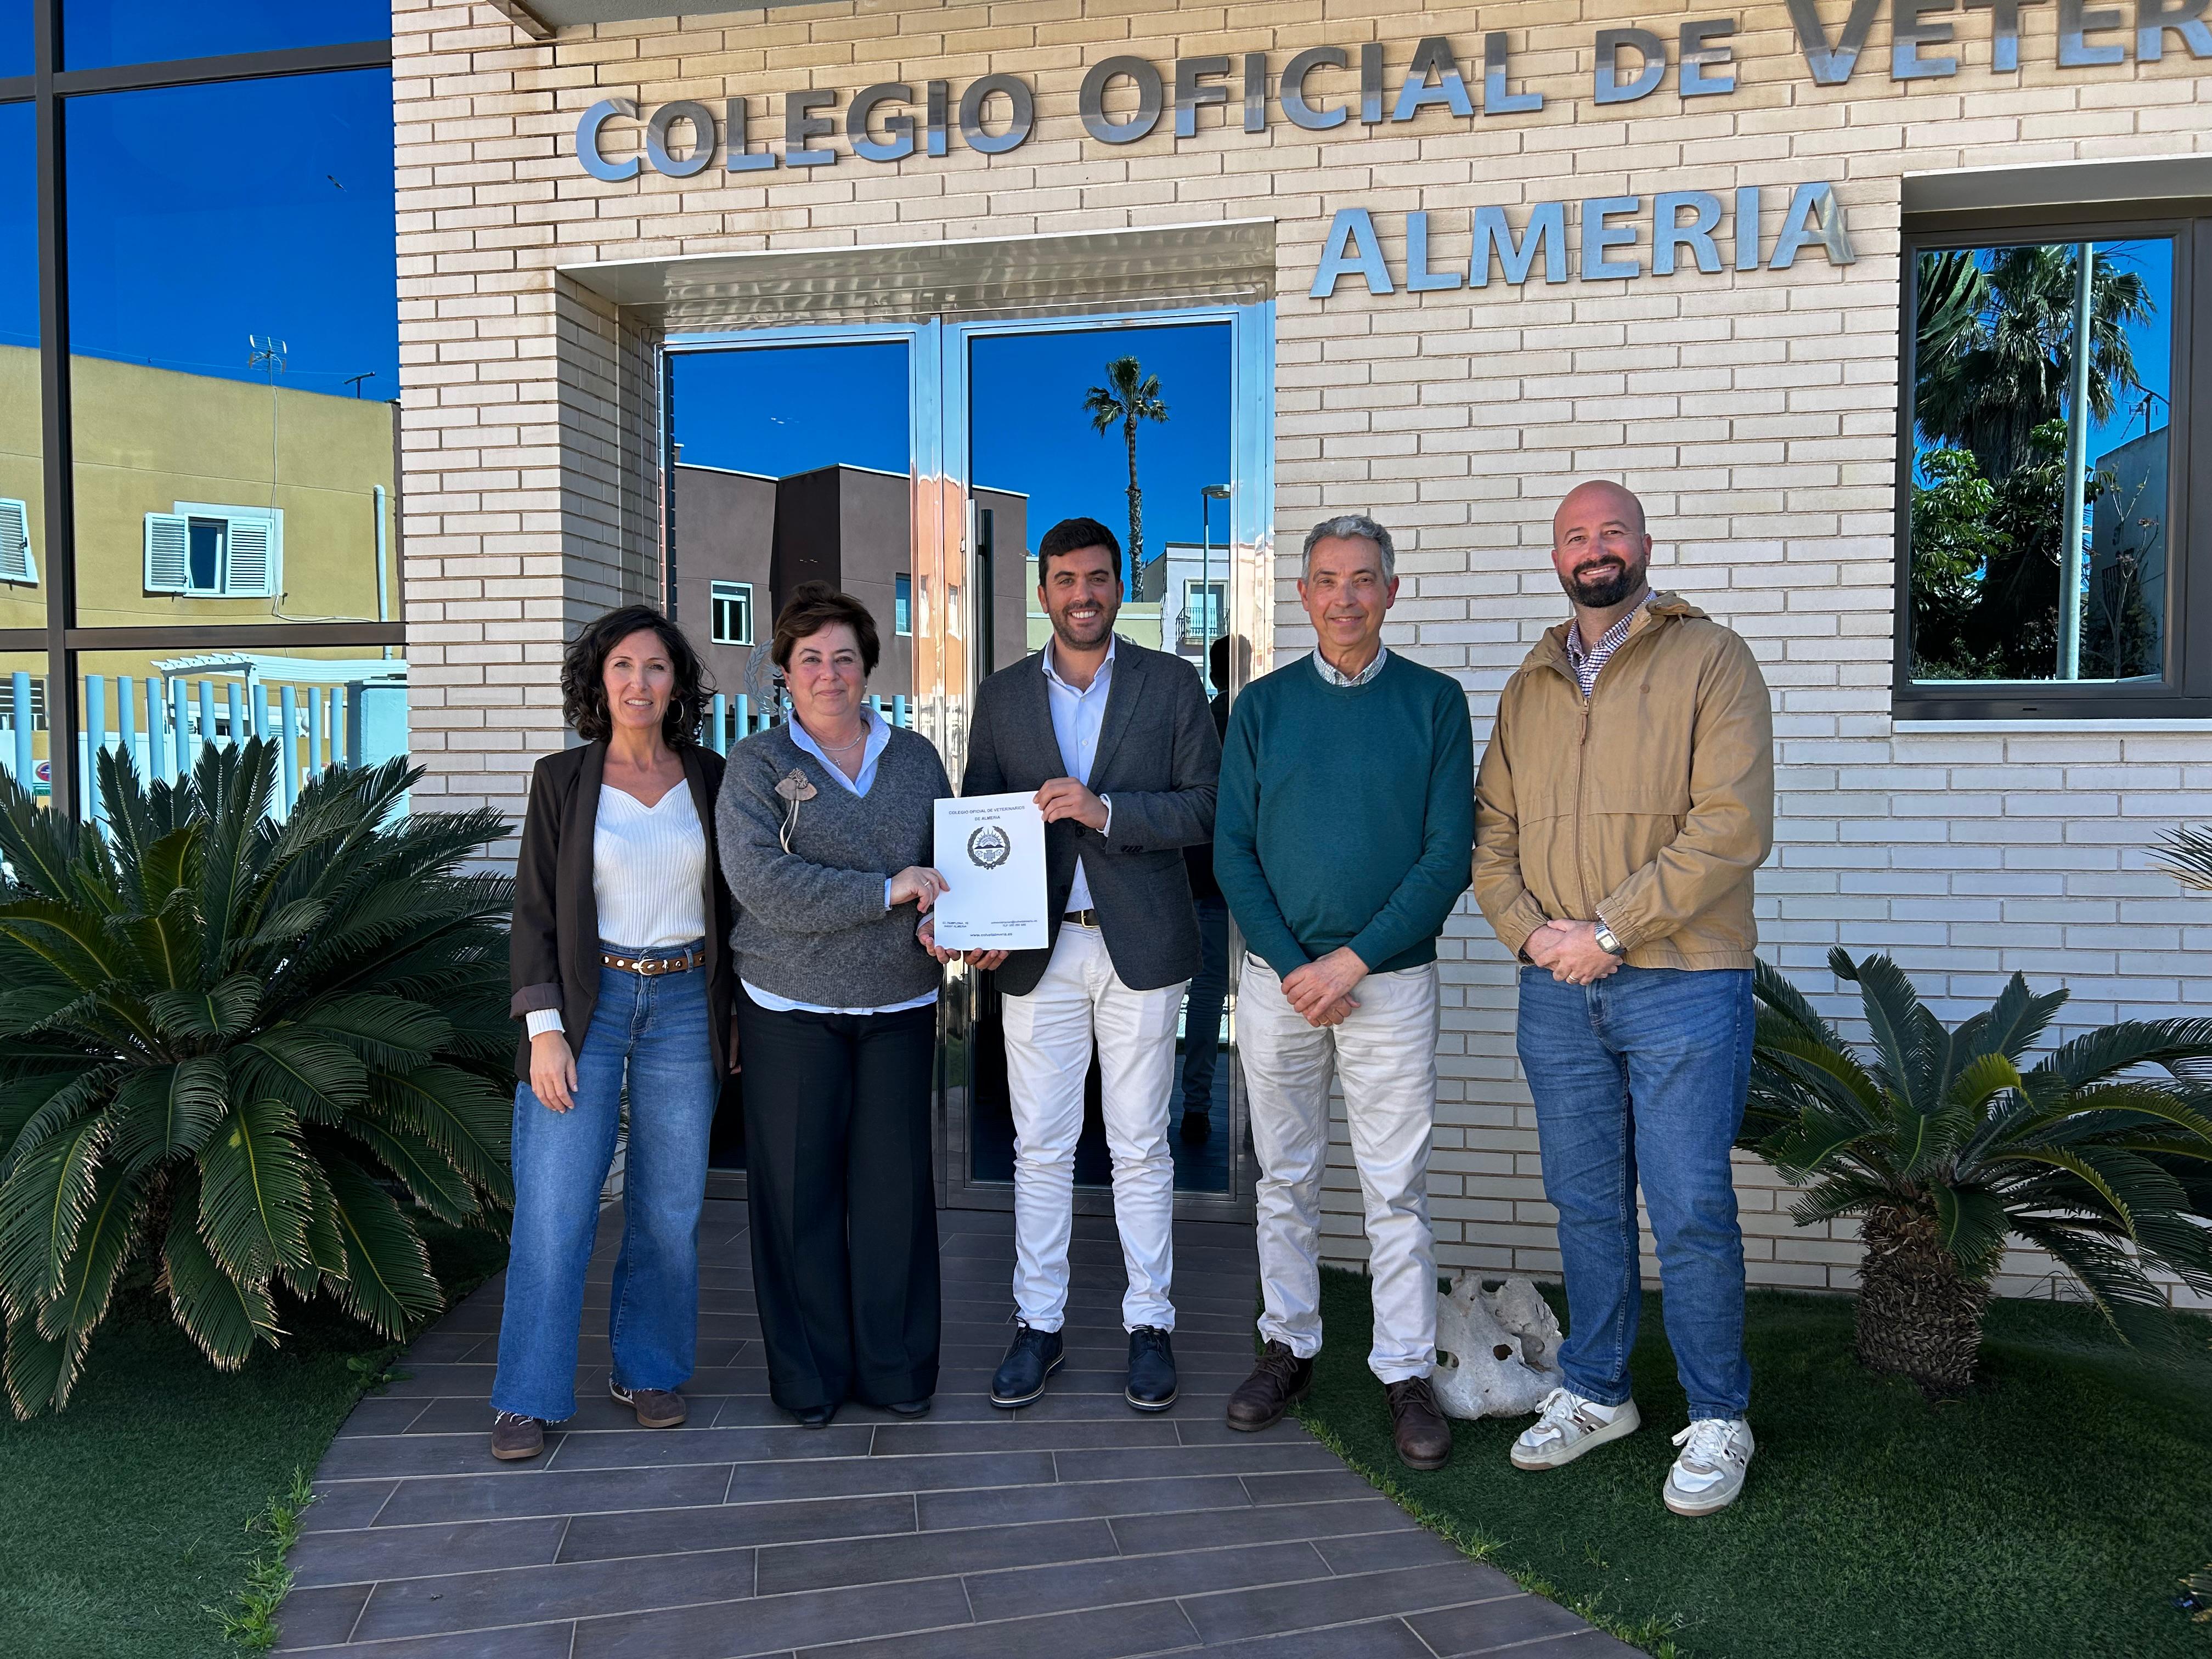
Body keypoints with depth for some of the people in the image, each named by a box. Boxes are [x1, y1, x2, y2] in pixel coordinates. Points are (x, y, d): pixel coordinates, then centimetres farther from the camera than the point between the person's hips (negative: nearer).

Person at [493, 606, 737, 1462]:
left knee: (669, 1206, 6)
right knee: (554, 1209, -4)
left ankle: (647, 1370, 23)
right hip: (586, 1001, -2)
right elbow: (534, 910, -1)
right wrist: (544, 1027, -9)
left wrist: (734, 1015, 9)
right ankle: (526, 1398, 9)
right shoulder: (562, 779, 1)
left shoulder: (708, 777, 6)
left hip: (685, 1005, 2)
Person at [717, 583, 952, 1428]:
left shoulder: (915, 758, 10)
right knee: (799, 1187, 4)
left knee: (894, 1184, 5)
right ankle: (808, 1374, 19)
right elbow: (761, 881, -15)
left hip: (900, 1006, 3)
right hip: (791, 1009, -2)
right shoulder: (757, 765, -1)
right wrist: (886, 892, -19)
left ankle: (896, 1365, 20)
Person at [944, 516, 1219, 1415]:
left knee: (1141, 1146, 7)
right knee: (1041, 1146, 7)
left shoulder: (1172, 684, 3)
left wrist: (1105, 810, -18)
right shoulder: (1001, 696, 9)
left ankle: (1150, 1324, 20)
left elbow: (1207, 807, -4)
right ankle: (1037, 1323, 20)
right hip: (1037, 951, 2)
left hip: (1140, 945, -1)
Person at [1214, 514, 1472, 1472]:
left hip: (1391, 979, -2)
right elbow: (1232, 852, 2)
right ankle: (1289, 1347, 26)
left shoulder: (1435, 702, 1)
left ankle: (1407, 1373, 16)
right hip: (1277, 977, 2)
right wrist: (1291, 967, -9)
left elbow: (1449, 853, -4)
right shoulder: (1262, 706, 5)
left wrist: (1353, 960, -12)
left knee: (1397, 1187, 3)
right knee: (1286, 1177, 12)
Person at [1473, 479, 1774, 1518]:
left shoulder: (1709, 660, -3)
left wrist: (1609, 930, -16)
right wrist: (1530, 931, -6)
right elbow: (1490, 828, 12)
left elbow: (1732, 826, -14)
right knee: (1586, 1206, 14)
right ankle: (1594, 1394, 29)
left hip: (1682, 984, -5)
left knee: (1691, 1213, 0)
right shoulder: (1531, 685, 14)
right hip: (1557, 990, 5)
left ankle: (1717, 1421, 18)